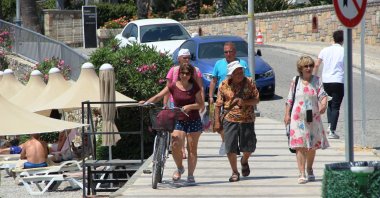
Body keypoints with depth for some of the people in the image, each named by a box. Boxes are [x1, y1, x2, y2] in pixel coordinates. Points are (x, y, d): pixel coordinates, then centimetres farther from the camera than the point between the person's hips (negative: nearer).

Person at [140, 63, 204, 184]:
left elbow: (201, 104, -2)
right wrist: (147, 102, -23)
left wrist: (189, 106, -20)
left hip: (193, 121, 0)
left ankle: (190, 175, 11)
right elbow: (158, 97, -6)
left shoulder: (194, 87, 0)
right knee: (175, 145, -17)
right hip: (178, 120, 0)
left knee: (192, 148, 1)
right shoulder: (173, 87, 0)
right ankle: (179, 168, 8)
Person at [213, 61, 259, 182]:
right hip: (230, 120, -1)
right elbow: (218, 104, 4)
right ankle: (235, 172, 12)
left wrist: (245, 102, -18)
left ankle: (244, 161, 38)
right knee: (230, 148, -5)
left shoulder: (249, 83, 2)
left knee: (249, 147, 3)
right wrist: (217, 121, 0)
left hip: (247, 120, 1)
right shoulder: (224, 85, 0)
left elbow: (256, 99, 1)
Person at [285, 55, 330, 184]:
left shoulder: (317, 80, 4)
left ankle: (310, 170, 29)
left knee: (312, 146, 9)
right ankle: (302, 174, -10)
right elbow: (290, 99, 9)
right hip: (298, 118, -1)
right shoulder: (295, 81, 4)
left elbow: (322, 94, -6)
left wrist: (323, 104, -27)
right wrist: (287, 115, 4)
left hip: (313, 118, 1)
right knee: (300, 146, -9)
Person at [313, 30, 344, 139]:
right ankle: (332, 131, -5)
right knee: (335, 106, 1)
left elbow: (316, 65, 2)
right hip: (338, 81, -3)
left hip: (326, 81, 3)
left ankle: (330, 125, 7)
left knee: (330, 103, 23)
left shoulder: (325, 50, 5)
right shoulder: (344, 51, -3)